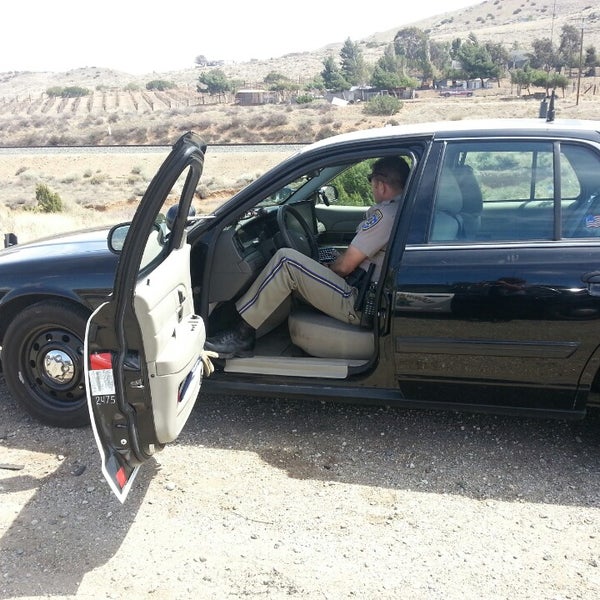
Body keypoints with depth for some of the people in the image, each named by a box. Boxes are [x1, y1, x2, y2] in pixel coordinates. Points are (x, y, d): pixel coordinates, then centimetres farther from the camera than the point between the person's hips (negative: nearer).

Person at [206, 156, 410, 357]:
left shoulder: (386, 214, -16)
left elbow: (345, 266, -14)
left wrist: (325, 269, 6)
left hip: (356, 305, -10)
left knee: (286, 260, -15)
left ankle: (241, 334, -10)